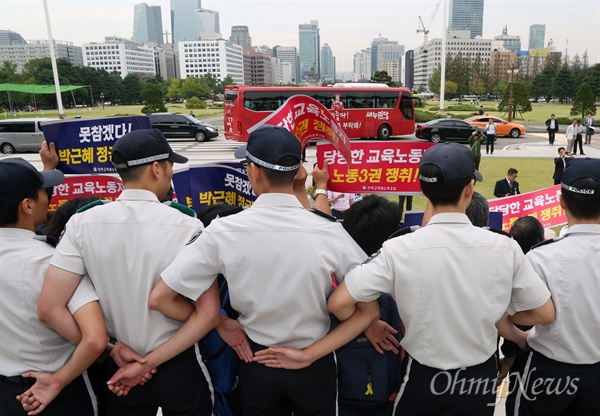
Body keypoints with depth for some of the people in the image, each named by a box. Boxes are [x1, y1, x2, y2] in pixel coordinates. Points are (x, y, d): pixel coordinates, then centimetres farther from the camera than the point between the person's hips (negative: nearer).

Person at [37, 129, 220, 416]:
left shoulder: (83, 223, -11)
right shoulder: (186, 226, -18)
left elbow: (49, 308, -13)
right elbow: (208, 315, -20)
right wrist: (150, 363, -12)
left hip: (117, 366, 2)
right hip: (178, 366, -1)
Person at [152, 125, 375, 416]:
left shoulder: (223, 232, -19)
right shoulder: (328, 232, -20)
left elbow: (159, 298, -14)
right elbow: (370, 309, -14)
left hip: (257, 361, 1)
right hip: (314, 362, 0)